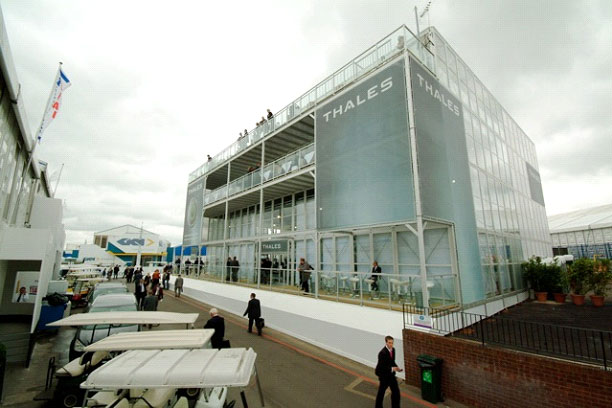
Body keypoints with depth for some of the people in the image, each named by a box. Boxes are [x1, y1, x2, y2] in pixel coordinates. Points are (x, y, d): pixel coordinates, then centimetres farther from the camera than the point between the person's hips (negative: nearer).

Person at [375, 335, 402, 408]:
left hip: (391, 374, 7)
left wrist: (396, 367, -7)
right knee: (381, 392, 12)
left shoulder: (393, 349, -4)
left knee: (396, 391, 13)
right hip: (384, 375, -7)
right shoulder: (382, 353, -29)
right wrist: (392, 369, -31)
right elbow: (381, 367, -26)